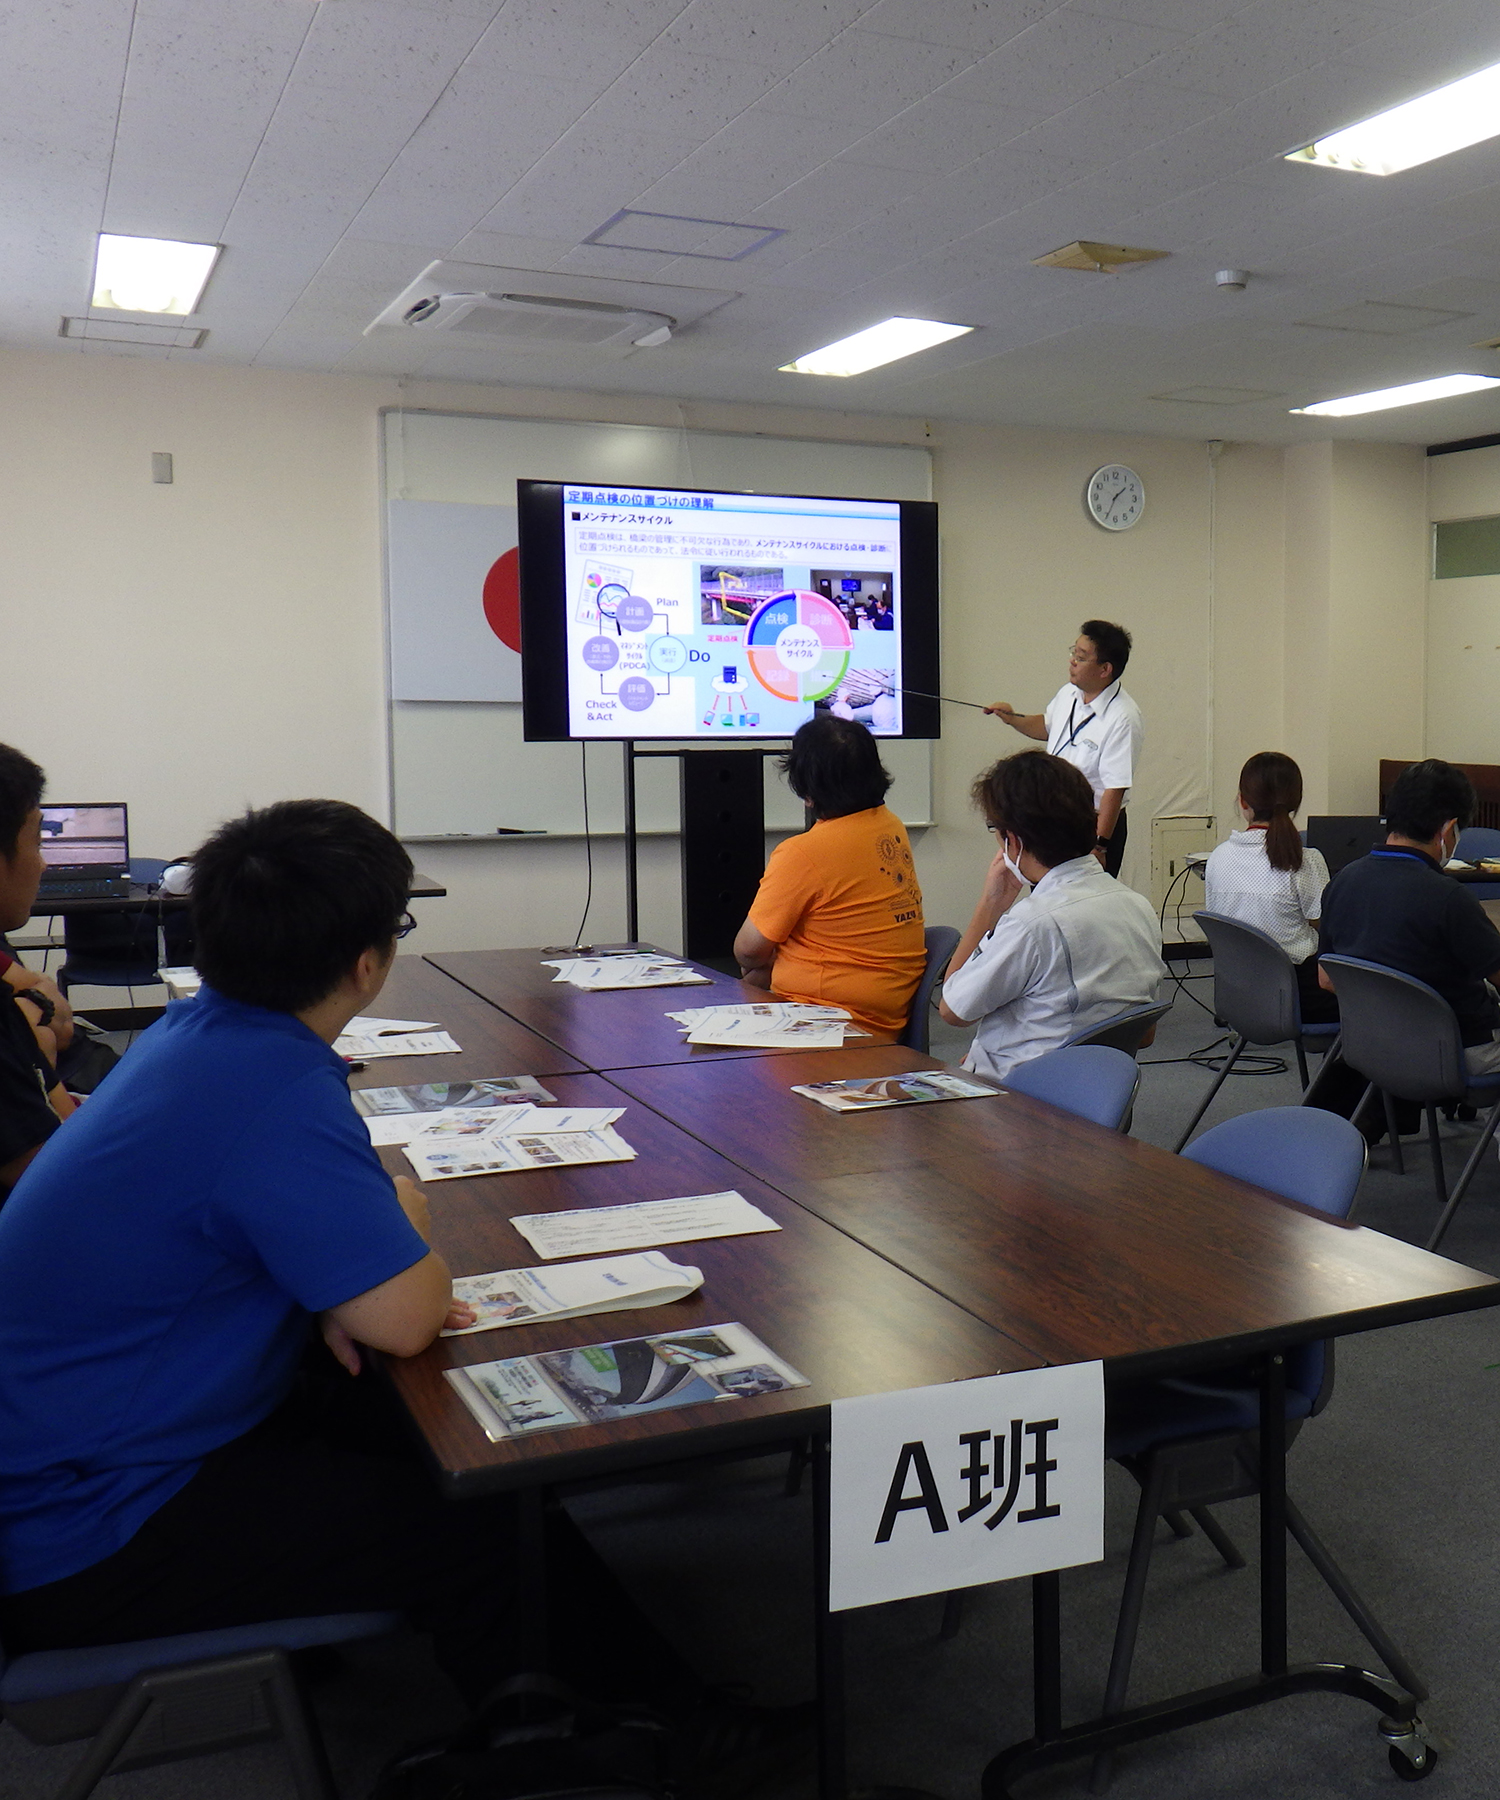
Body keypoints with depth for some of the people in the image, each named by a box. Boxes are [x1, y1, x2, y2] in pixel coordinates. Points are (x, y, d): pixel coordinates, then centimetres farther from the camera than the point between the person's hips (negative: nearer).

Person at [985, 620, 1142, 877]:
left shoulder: (1122, 718, -23)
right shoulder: (1068, 693, 2)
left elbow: (1115, 789, -25)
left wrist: (1099, 845, -24)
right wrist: (1013, 719, 7)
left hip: (1094, 826, -8)